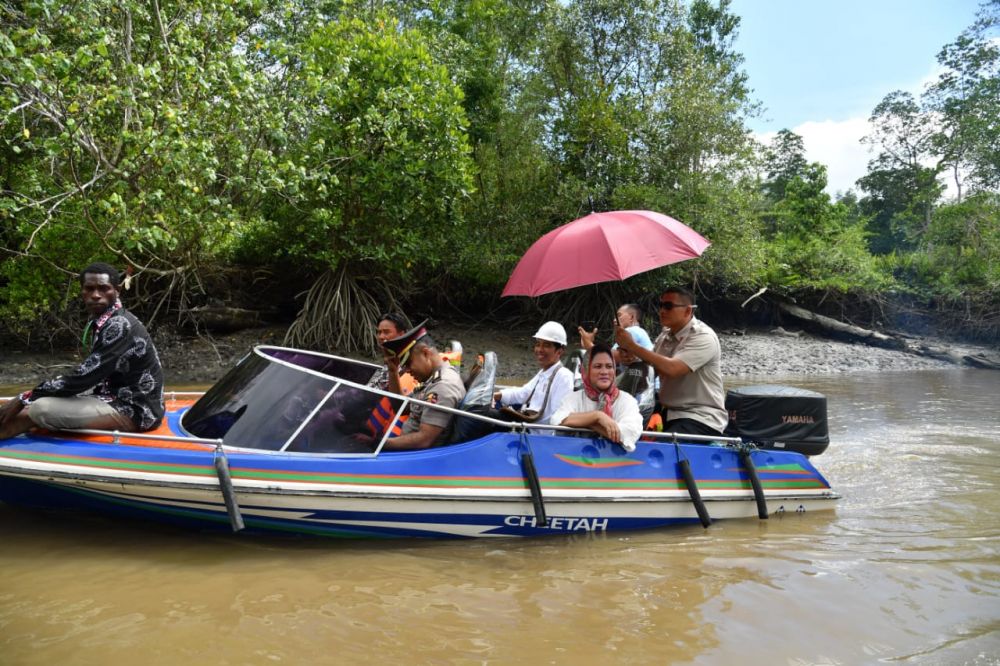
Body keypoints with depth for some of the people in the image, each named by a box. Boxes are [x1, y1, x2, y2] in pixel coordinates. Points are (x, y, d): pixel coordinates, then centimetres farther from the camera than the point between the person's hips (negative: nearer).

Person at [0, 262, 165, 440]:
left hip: (135, 410, -10)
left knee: (41, 409, -18)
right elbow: (90, 375, 12)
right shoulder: (100, 322, 10)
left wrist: (24, 399, -10)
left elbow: (81, 379, -20)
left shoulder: (119, 326, -19)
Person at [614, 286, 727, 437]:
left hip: (701, 418, -7)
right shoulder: (665, 335, 8)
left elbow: (671, 369, -28)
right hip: (668, 413, 7)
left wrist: (631, 346, -23)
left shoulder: (703, 337, -15)